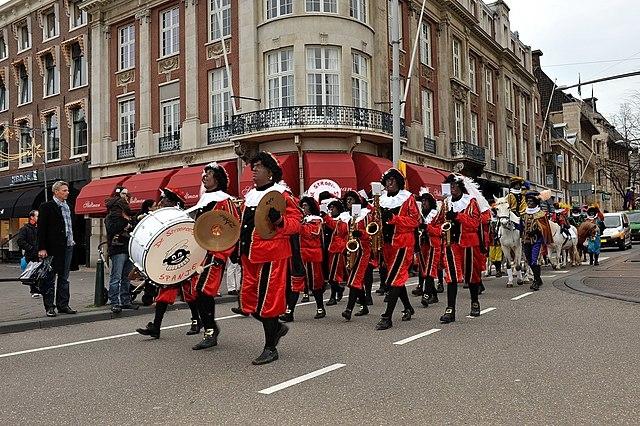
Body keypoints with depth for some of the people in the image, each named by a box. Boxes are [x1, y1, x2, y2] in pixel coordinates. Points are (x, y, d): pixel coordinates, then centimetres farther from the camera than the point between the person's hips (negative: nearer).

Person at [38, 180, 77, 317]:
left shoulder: (68, 207, 15)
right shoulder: (46, 207, -6)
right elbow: (41, 229, -10)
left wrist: (72, 241, 12)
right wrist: (42, 248, -15)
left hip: (68, 247, 7)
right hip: (53, 248, -7)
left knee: (64, 278, 12)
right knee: (50, 279, 2)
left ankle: (63, 305, 19)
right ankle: (49, 307, 8)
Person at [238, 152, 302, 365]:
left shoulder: (280, 194, -7)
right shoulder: (250, 195, 16)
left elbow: (296, 222, -11)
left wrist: (279, 221, -28)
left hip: (271, 255, -8)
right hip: (250, 255, 8)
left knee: (267, 300, -3)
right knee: (248, 300, 11)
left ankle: (270, 348, 11)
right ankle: (277, 327, 33)